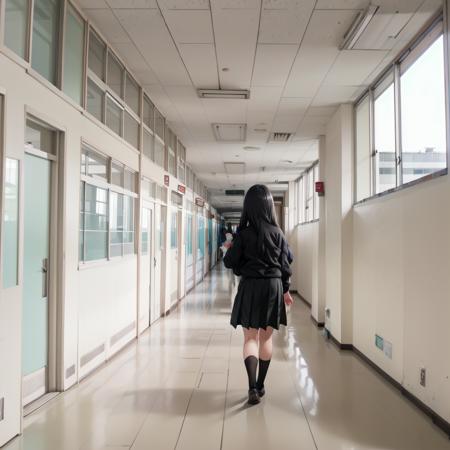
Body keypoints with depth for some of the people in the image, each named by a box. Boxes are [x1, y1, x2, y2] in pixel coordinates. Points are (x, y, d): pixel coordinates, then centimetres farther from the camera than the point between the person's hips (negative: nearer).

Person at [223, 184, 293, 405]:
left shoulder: (243, 234, -9)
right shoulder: (277, 233, -2)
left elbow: (230, 263, -5)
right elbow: (285, 264, 2)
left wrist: (229, 250, 16)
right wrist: (285, 290, 13)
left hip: (250, 288, -2)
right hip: (273, 287, 2)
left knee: (251, 338, 4)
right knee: (266, 338, 14)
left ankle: (252, 387, -11)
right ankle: (260, 385, 24)